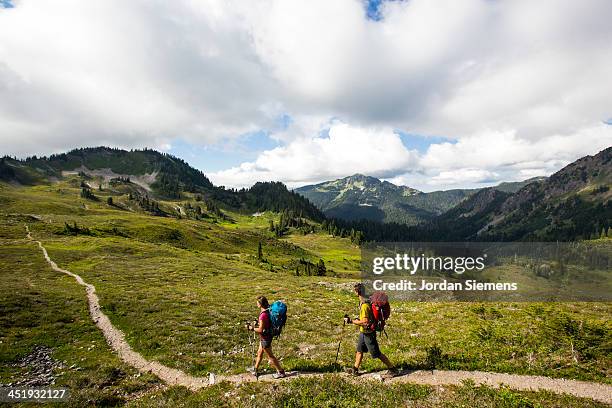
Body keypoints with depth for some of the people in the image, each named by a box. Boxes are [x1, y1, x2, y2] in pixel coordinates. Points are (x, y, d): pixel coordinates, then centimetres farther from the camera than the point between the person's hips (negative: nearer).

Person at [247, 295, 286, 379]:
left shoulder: (263, 315, -31)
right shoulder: (268, 311, -3)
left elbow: (260, 330, -25)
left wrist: (252, 328, -11)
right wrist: (259, 324, 9)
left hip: (265, 338, -9)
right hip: (264, 337, 9)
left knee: (270, 356, 8)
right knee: (260, 353, 25)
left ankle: (281, 372, 22)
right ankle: (255, 369, 43)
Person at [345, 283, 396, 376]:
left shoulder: (365, 305, -28)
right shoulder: (362, 302, 3)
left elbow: (365, 321, -30)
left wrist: (353, 321, -21)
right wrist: (358, 319, 10)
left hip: (368, 333, -10)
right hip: (363, 332, 10)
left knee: (376, 353, 4)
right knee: (359, 350, 18)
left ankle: (392, 368, 17)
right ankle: (355, 369, 31)